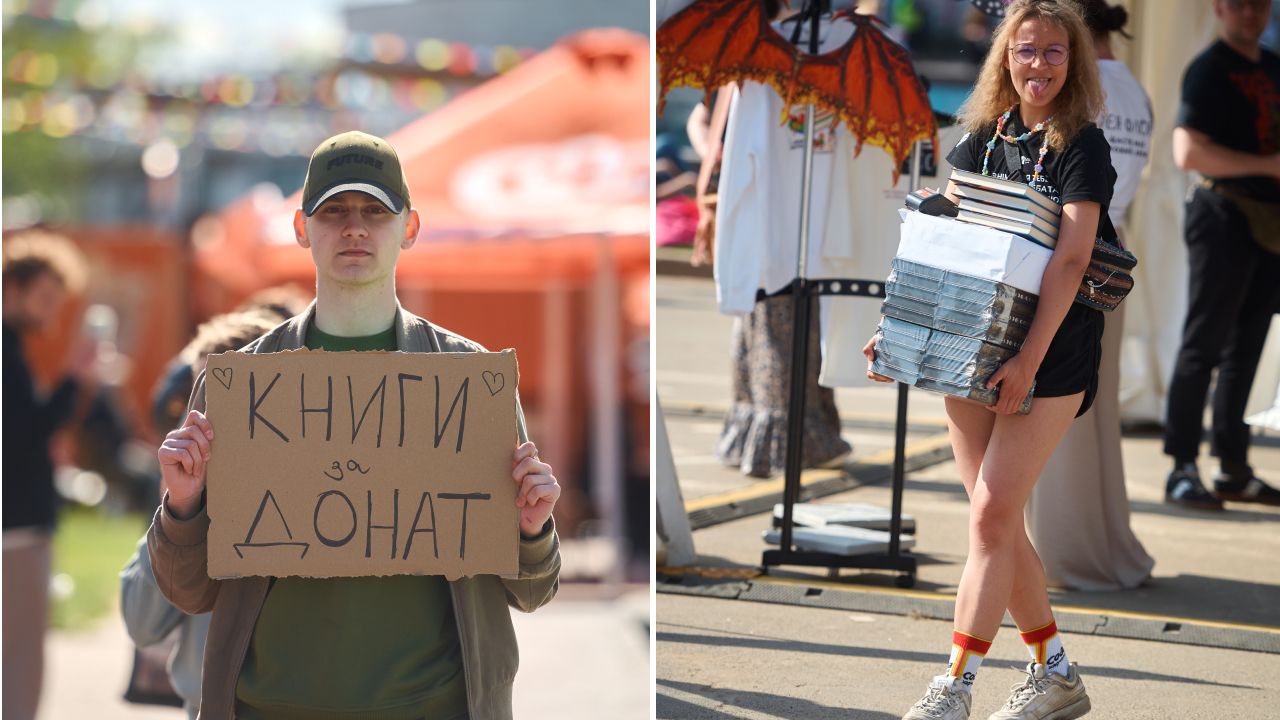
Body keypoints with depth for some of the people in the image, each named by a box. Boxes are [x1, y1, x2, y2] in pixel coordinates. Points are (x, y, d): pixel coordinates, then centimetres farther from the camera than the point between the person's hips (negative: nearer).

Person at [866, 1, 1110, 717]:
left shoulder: (1082, 145, -6)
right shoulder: (983, 137, 12)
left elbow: (1070, 258, -16)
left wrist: (1029, 358, -24)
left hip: (1051, 354, -6)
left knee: (993, 512, -11)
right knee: (996, 519, 7)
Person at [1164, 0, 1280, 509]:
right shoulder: (1209, 70, -7)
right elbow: (1188, 152, -18)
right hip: (1226, 214, -8)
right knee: (1204, 344, -6)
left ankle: (1234, 470, 16)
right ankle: (1182, 470, -4)